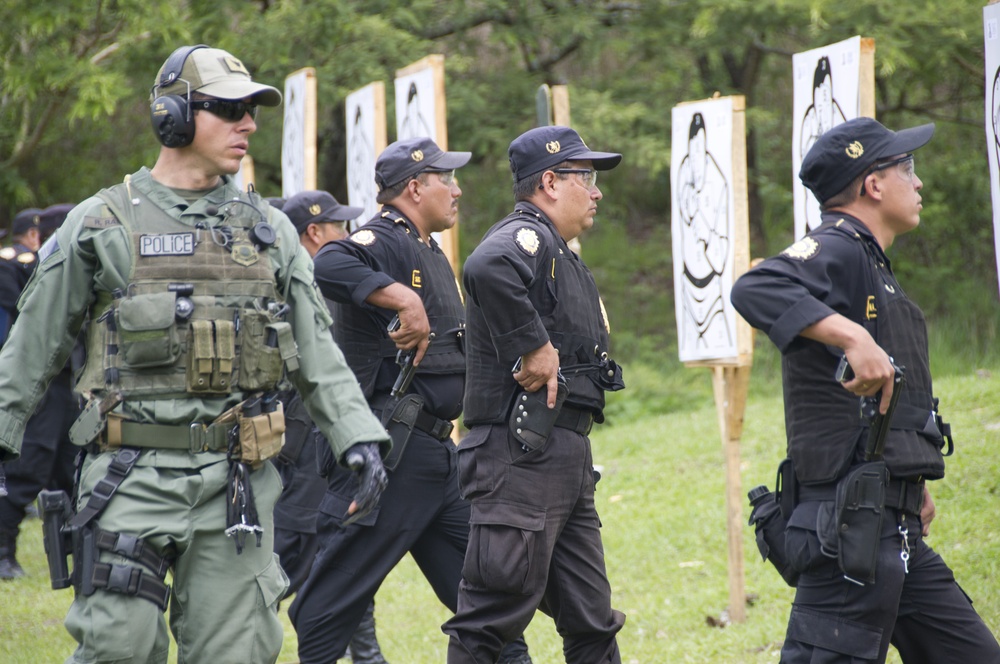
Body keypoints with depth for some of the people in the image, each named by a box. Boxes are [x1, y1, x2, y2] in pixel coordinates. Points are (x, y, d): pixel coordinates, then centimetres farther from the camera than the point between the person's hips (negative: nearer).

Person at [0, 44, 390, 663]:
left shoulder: (268, 229, 11)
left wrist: (359, 438, 0)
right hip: (134, 475, -3)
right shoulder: (102, 223, 2)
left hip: (238, 480, 3)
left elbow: (318, 351, 12)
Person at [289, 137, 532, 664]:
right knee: (338, 593, -5)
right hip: (387, 451, -10)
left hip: (437, 455, 10)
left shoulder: (429, 254, 20)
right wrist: (404, 298, -37)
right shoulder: (383, 242, -12)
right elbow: (329, 265, -35)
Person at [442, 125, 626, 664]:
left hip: (567, 458, 10)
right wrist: (534, 348, -28)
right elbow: (487, 269, -36)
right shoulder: (526, 237, -11)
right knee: (493, 620, -7)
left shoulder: (560, 255, 21)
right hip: (522, 456, -10)